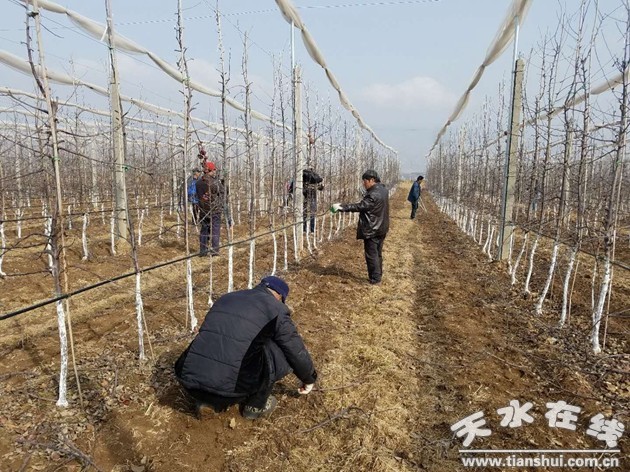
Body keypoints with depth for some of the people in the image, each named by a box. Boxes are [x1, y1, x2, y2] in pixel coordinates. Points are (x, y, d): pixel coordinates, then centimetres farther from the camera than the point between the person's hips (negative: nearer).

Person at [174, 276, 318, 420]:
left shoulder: (226, 298, 22)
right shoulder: (276, 310, 4)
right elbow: (297, 351, 12)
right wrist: (309, 379, 33)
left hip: (189, 382, 6)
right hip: (229, 388, -6)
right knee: (282, 353, 11)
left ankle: (207, 401, 19)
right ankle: (256, 405, 20)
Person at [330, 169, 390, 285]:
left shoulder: (373, 195, -24)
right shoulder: (382, 189, 7)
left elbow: (360, 206, -26)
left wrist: (341, 207, -26)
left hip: (372, 230, -10)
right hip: (380, 228, 10)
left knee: (371, 255, 1)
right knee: (377, 254, 18)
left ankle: (375, 279, 8)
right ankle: (378, 276, 28)